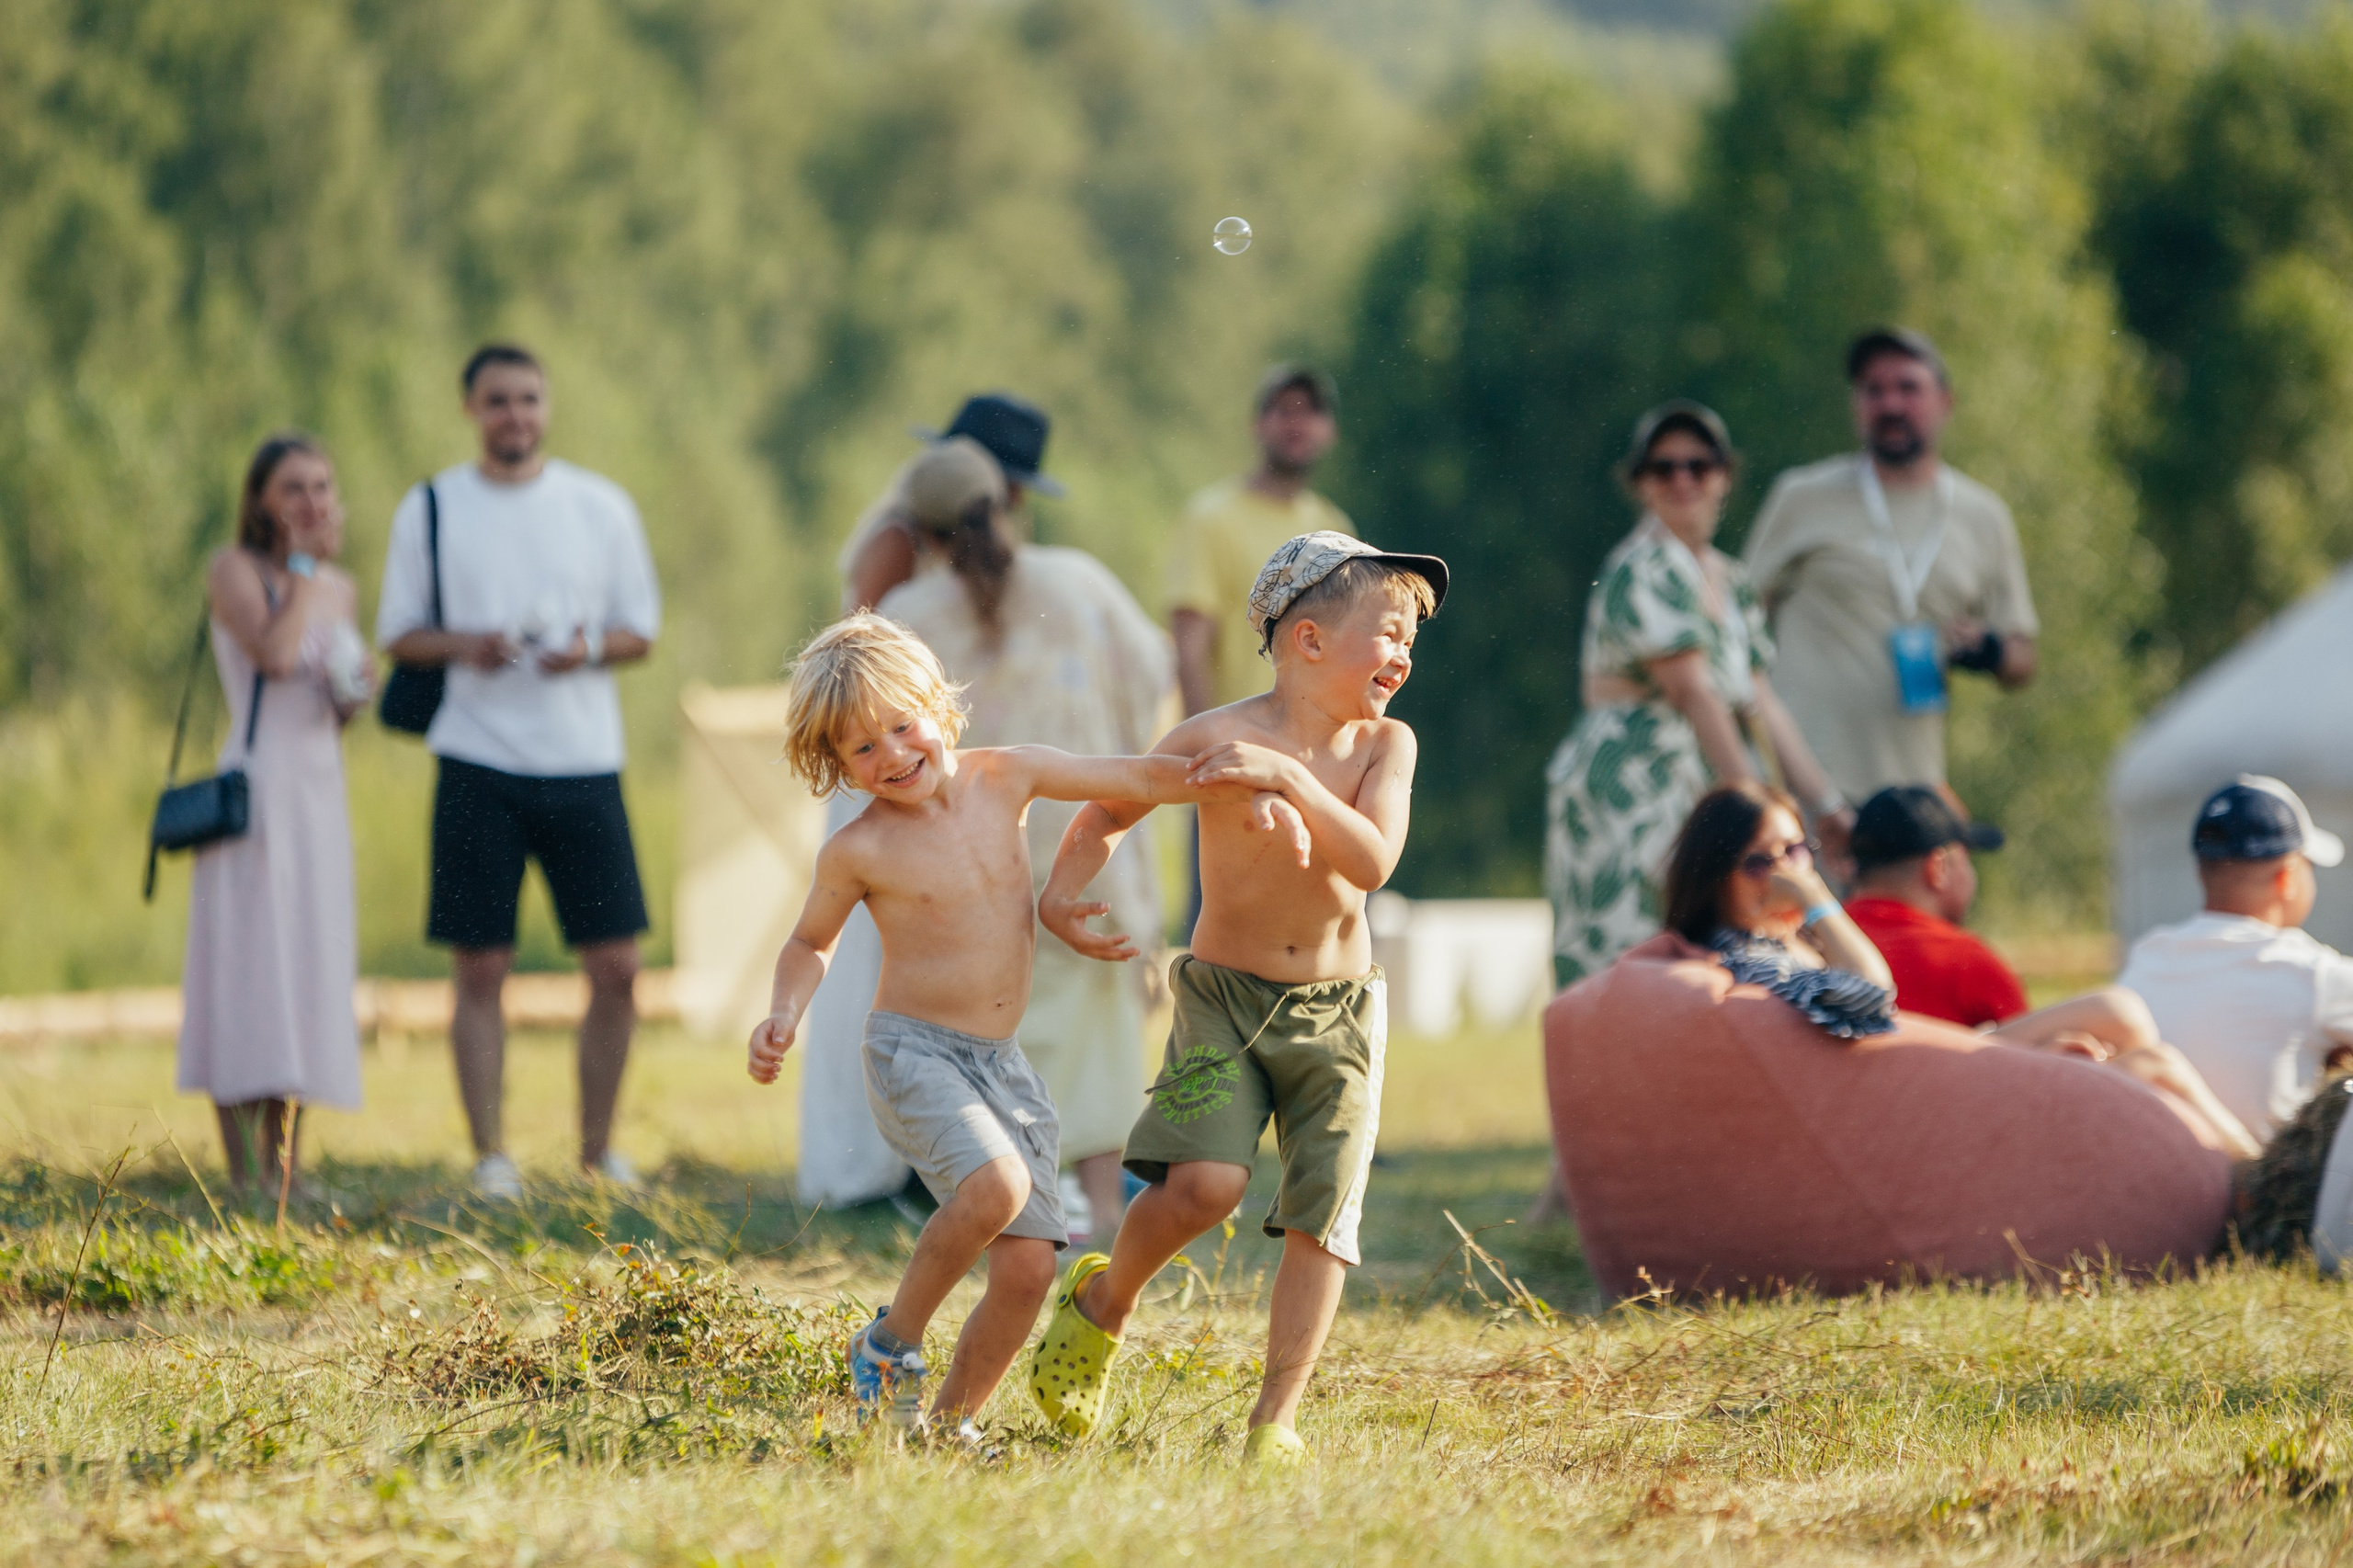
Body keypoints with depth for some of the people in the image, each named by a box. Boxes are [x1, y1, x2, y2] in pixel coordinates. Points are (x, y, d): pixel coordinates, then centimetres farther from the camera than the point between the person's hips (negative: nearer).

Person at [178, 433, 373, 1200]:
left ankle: (286, 1171, 12)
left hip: (322, 791, 7)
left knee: (309, 978, 7)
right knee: (249, 972, -10)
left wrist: (357, 691, 1)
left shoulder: (339, 590, 15)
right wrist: (306, 562, -10)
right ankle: (245, 1176, -10)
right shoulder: (235, 570, -4)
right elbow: (274, 652, -22)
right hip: (256, 786, -7)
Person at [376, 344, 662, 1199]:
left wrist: (590, 649, -11)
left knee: (615, 966, -1)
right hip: (479, 765, -1)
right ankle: (490, 1156, 6)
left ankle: (599, 1146, 13)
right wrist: (463, 645, -12)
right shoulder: (430, 509, 5)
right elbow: (398, 633, 8)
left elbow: (641, 631, 11)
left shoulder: (602, 507, 7)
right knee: (481, 968, -1)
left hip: (583, 764, 1)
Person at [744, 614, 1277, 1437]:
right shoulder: (858, 852, -6)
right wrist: (786, 1014, -6)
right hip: (913, 1053, -5)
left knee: (1029, 1268, -6)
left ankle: (950, 1421, 11)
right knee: (998, 1185, -32)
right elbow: (810, 943, 12)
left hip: (1003, 1063, 5)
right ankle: (892, 1340, -11)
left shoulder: (1006, 779, 1)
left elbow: (1142, 780, 7)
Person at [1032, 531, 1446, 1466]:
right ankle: (1103, 1302, 11)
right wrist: (1061, 894, -8)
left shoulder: (1385, 746, -4)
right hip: (1227, 1001, -3)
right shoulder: (1217, 739, -11)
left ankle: (1276, 1423, 1)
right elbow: (1111, 812, 5)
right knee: (1205, 1183, -20)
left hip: (1338, 1012, 3)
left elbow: (1372, 863, -21)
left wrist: (1288, 779, -31)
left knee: (1322, 1215, -5)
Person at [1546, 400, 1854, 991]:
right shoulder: (1644, 569, -10)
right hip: (1631, 790, -9)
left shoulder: (1729, 581, 19)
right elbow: (1692, 692, -15)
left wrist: (1826, 802, 7)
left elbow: (1762, 706, 15)